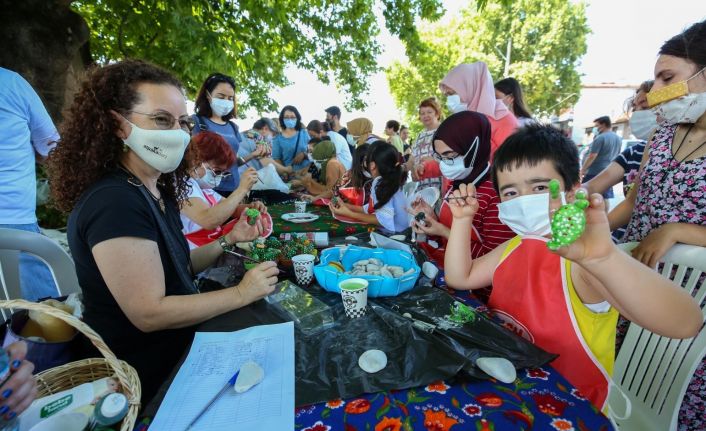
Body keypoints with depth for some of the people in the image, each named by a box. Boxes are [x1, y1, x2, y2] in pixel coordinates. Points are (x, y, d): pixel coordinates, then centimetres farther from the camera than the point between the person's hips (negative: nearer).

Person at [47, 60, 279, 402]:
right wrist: (240, 293, -22)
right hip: (143, 377, -8)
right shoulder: (113, 203, -28)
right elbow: (149, 313, -27)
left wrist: (228, 241, -6)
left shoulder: (157, 190, 2)